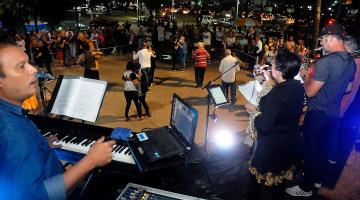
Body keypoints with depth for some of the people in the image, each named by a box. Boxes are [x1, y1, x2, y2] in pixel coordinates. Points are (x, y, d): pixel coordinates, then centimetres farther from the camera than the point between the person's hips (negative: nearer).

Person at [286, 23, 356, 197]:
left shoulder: (326, 61, -26)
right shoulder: (351, 62, 2)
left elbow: (310, 92, -23)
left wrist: (305, 76, -4)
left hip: (318, 114, -8)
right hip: (334, 114, 8)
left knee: (310, 149, 6)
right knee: (323, 147, 22)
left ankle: (306, 188, 20)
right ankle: (317, 178, 40)